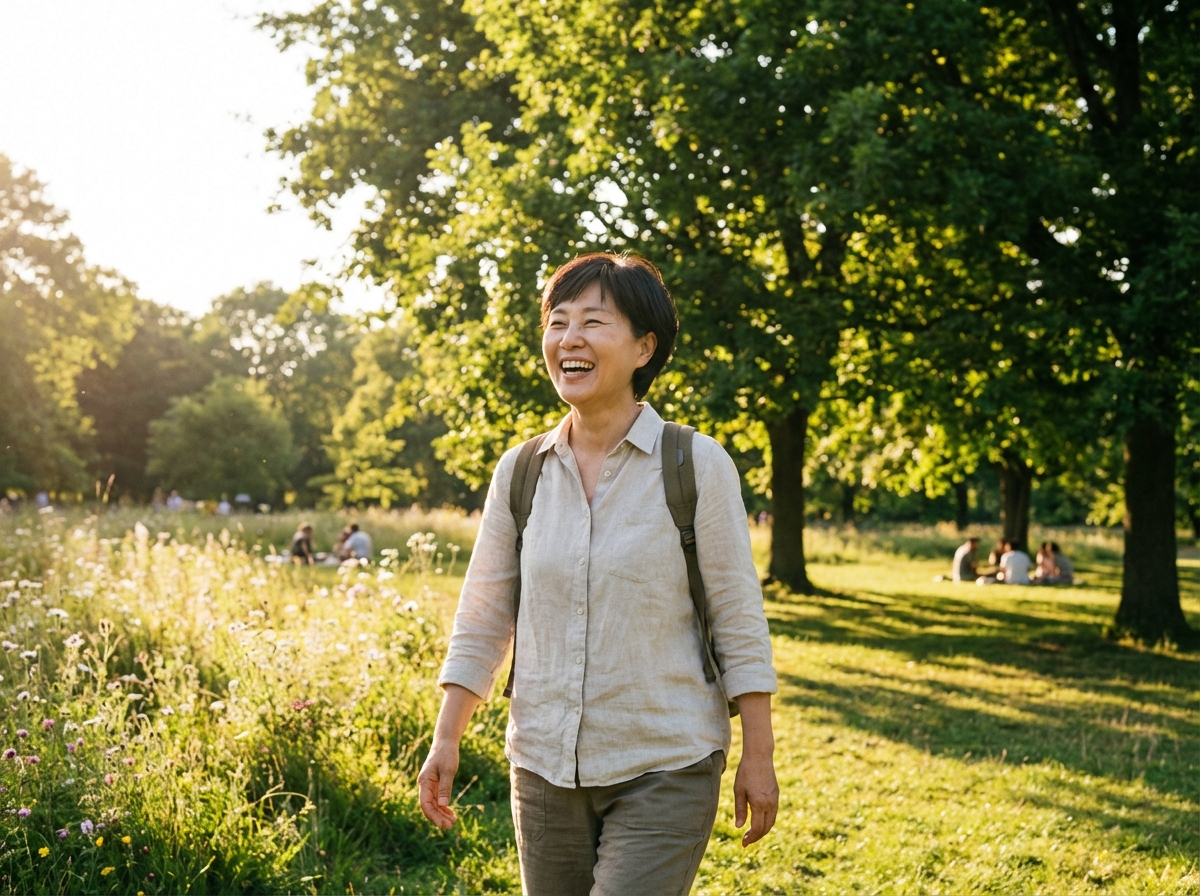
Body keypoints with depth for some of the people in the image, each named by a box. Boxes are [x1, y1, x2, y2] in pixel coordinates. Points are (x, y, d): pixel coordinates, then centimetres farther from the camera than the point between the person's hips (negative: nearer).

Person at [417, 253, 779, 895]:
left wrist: (757, 758, -5)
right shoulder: (521, 473, 3)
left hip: (666, 770, -4)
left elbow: (739, 623, -5)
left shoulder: (697, 467, -7)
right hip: (544, 765, 4)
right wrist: (445, 740, 2)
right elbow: (482, 619, 8)